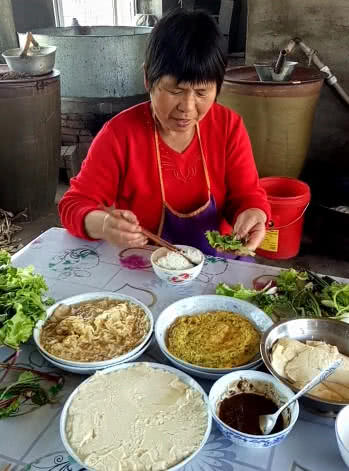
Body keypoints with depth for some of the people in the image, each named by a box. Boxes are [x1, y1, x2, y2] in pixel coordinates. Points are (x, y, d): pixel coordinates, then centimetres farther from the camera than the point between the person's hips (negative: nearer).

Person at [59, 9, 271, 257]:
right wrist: (103, 225, -31)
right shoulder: (120, 133, -13)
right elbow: (76, 204, -9)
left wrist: (252, 216, -23)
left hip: (213, 261, 1)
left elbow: (247, 194, -1)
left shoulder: (229, 126, -5)